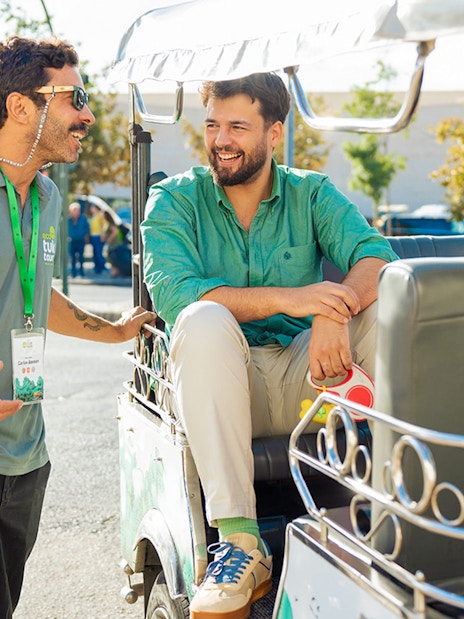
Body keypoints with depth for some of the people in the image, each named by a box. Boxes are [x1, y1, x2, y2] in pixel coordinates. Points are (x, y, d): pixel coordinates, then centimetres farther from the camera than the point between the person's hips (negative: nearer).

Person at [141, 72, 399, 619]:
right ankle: (241, 543, -36)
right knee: (204, 320, -33)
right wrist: (284, 298, -27)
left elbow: (377, 256, -9)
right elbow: (170, 292, -16)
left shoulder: (313, 194, 7)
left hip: (306, 381, 2)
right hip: (228, 384, -1)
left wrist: (337, 309, -32)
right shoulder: (173, 199, 1)